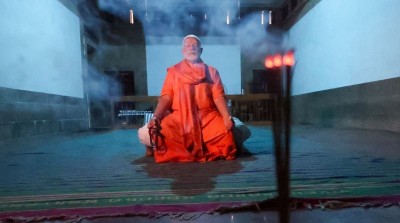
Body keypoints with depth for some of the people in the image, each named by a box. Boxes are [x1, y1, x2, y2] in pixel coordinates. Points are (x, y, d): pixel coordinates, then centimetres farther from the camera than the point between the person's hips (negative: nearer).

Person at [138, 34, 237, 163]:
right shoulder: (173, 71, 13)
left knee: (227, 134, -27)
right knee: (145, 134, -23)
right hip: (178, 118, 0)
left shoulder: (211, 72, 14)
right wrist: (155, 117, -15)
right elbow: (166, 98, 2)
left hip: (207, 117, 1)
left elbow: (218, 97, 1)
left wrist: (227, 117, -17)